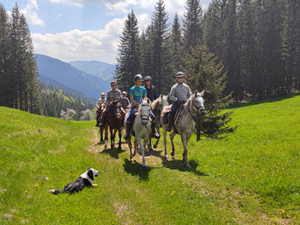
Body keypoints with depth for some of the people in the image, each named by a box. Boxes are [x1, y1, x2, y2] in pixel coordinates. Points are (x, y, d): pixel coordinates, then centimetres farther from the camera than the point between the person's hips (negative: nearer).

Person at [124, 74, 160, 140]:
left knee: (153, 116, -13)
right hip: (134, 106, -3)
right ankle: (128, 133, -12)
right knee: (128, 117, -26)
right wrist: (137, 104, -19)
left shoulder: (143, 89, 11)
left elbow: (145, 98, 9)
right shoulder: (132, 89, 2)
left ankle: (153, 132, 2)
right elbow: (131, 99, -4)